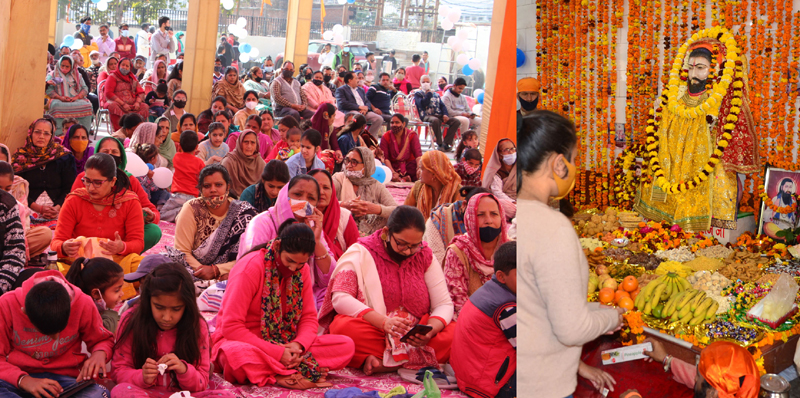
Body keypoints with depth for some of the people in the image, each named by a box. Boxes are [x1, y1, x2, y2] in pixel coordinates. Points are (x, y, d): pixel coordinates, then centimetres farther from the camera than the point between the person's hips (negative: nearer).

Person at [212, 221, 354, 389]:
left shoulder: (302, 269, 2)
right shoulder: (250, 267, -17)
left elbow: (309, 317, 4)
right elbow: (231, 326, -20)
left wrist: (298, 345, -19)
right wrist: (276, 353, -26)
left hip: (285, 345, 6)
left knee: (346, 345, -14)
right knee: (238, 356, -44)